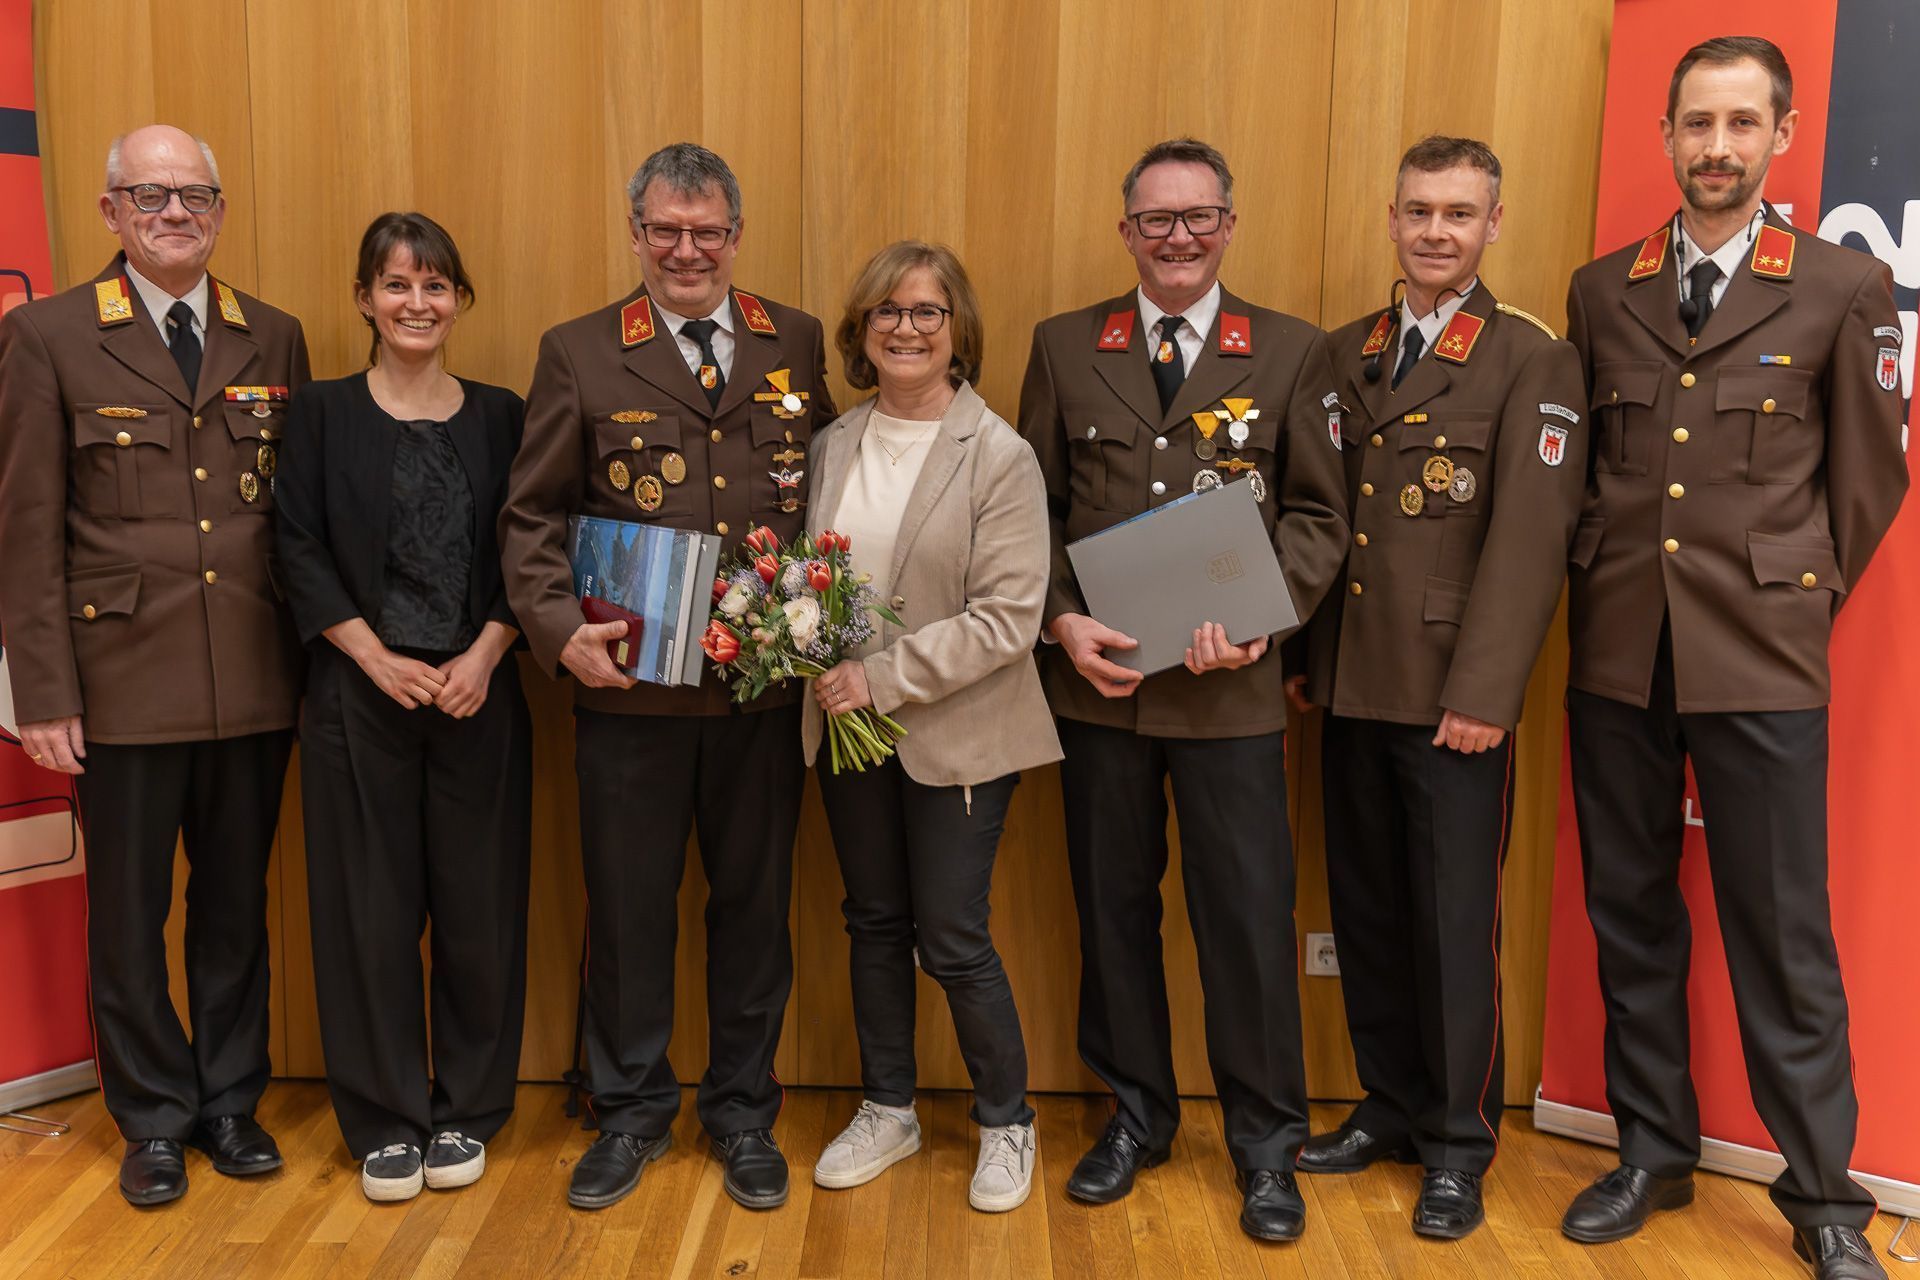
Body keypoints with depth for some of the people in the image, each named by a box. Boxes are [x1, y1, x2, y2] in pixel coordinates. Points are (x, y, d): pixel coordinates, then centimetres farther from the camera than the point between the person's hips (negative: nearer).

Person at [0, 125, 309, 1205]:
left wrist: (316, 658, 4)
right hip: (123, 684, -2)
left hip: (254, 682, 2)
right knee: (130, 912, 9)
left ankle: (231, 1099, 30)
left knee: (238, 904, 13)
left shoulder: (275, 338, 8)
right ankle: (155, 1116, 27)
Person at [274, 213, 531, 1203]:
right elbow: (301, 553, -2)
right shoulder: (320, 413, 4)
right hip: (358, 694, -1)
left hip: (478, 694, 1)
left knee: (479, 901, 5)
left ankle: (465, 1111, 22)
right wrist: (380, 659, -12)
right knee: (370, 905, 5)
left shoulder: (499, 415, 7)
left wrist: (482, 658, -10)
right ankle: (386, 1120, 20)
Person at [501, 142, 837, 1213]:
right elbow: (533, 516, 1)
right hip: (630, 684, -1)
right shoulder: (580, 353, 1)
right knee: (628, 908, 11)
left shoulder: (800, 345, 5)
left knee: (755, 903, 13)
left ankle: (744, 1111, 32)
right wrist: (561, 629, -15)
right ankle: (633, 1112, 32)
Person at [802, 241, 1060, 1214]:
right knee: (874, 923, 16)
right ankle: (886, 1109, 34)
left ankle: (1006, 1122, 25)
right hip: (848, 726, 5)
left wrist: (887, 678, -20)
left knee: (952, 941, 1)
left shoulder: (999, 457, -12)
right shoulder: (833, 445, 5)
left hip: (954, 734, -5)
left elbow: (1008, 616, -17)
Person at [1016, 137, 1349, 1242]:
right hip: (1096, 680, 2)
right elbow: (1031, 506, 6)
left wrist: (1260, 619, -14)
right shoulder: (1065, 347, 7)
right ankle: (1137, 1111, 31)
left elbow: (1319, 515, 1)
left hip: (1230, 687, -1)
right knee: (1113, 905, 12)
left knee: (1250, 914, 3)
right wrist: (1063, 621, -8)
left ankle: (1268, 1142, 22)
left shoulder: (1294, 352, 3)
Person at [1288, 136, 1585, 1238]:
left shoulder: (1533, 361, -4)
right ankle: (1391, 1107, 30)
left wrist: (1484, 693, -17)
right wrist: (1302, 653, 8)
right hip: (1351, 689, 5)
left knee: (1455, 921, 4)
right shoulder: (1345, 355, 12)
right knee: (1367, 910, 13)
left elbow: (1532, 538, -12)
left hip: (1452, 700, -5)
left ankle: (1460, 1145, 20)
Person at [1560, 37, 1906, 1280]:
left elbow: (1870, 475, 5)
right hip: (1617, 653, 3)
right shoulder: (1599, 291, 9)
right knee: (1631, 916, 11)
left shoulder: (1846, 289, 0)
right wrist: (1600, 578, 7)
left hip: (1762, 663, -3)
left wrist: (1795, 598, 4)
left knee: (1784, 934, 2)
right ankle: (1653, 1151, 27)